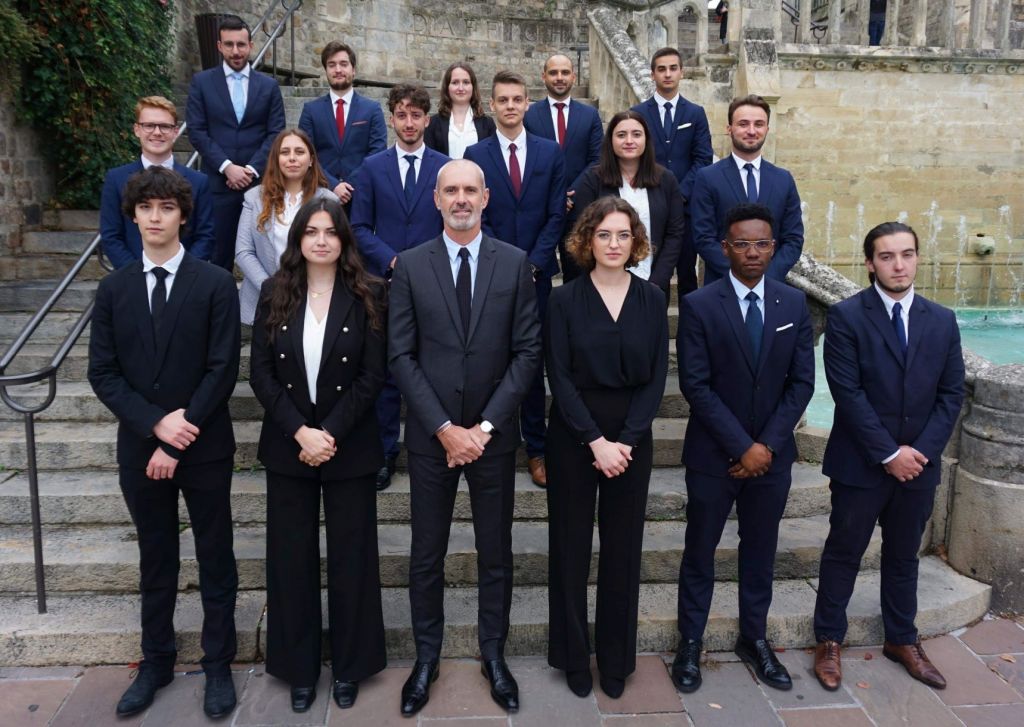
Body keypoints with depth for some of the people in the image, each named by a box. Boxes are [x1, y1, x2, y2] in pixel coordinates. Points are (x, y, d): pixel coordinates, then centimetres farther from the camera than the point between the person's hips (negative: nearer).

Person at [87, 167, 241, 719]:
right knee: (155, 561, 17)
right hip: (139, 447, 3)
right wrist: (156, 423, -14)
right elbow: (102, 373, 1)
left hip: (204, 448, -3)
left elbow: (223, 370, -11)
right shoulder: (114, 288, 4)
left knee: (215, 561, 9)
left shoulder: (215, 284, -6)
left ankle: (218, 666, 25)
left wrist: (177, 442, -13)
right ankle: (156, 662, 34)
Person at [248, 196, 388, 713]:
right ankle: (298, 667, 25)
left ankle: (350, 666, 25)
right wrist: (299, 432, -13)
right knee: (291, 557, 9)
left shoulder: (367, 296, -3)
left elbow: (373, 374, -7)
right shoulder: (274, 293, 2)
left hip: (350, 447, -1)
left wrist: (330, 433, -15)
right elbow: (260, 372, -2)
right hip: (287, 446, 2)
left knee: (350, 555, 8)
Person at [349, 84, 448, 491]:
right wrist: (390, 259, -11)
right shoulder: (372, 167, 7)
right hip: (385, 282, 1)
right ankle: (384, 453, 16)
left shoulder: (446, 167, 6)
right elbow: (359, 227, 4)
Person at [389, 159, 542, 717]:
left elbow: (527, 351, -4)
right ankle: (426, 657, 29)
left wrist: (485, 425, -11)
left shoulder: (515, 263, -1)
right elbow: (401, 356, -4)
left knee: (495, 551, 12)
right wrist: (445, 428, -12)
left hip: (493, 435, 0)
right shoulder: (410, 265, -1)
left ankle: (494, 655, 30)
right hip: (430, 435, 0)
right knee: (426, 553, 11)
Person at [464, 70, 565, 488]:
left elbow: (556, 215, 3)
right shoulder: (476, 155, 4)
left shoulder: (550, 152, 7)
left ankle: (536, 449, 13)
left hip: (536, 273, 1)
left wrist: (533, 264, -8)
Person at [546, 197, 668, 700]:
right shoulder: (564, 299, -3)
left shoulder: (652, 300, 3)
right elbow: (559, 378, -8)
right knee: (571, 547, 6)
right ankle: (574, 657, 23)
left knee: (623, 550, 9)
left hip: (632, 440, 2)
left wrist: (625, 441, -11)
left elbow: (656, 378, 0)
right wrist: (595, 441, -14)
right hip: (572, 438, -1)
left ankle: (616, 660, 25)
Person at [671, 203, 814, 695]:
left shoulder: (794, 304, 2)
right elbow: (695, 385, -13)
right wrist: (741, 446, -16)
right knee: (700, 552, 9)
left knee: (760, 551, 16)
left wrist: (767, 444, -9)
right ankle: (690, 644, 25)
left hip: (772, 454, 3)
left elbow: (802, 382, 0)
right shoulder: (699, 305, -9)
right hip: (713, 455, -3)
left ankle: (754, 639, 33)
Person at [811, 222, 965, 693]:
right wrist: (889, 453, -16)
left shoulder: (942, 321, 5)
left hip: (919, 464, 4)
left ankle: (902, 640, 35)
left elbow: (951, 394, 3)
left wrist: (921, 451, -9)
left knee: (903, 556, 18)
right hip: (860, 463, -4)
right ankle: (829, 641, 24)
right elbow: (847, 392, -14)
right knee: (844, 554, 9)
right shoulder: (846, 317, -9)